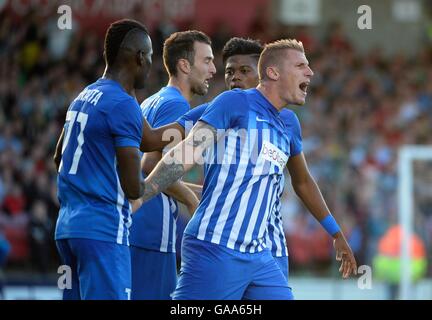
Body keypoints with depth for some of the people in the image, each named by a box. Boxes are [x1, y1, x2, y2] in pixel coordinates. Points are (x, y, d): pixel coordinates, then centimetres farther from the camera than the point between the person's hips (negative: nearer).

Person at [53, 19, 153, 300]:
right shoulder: (124, 105, -12)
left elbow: (59, 158, 30)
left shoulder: (83, 97, 14)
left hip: (68, 224, 9)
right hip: (103, 231, -9)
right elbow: (134, 189, -13)